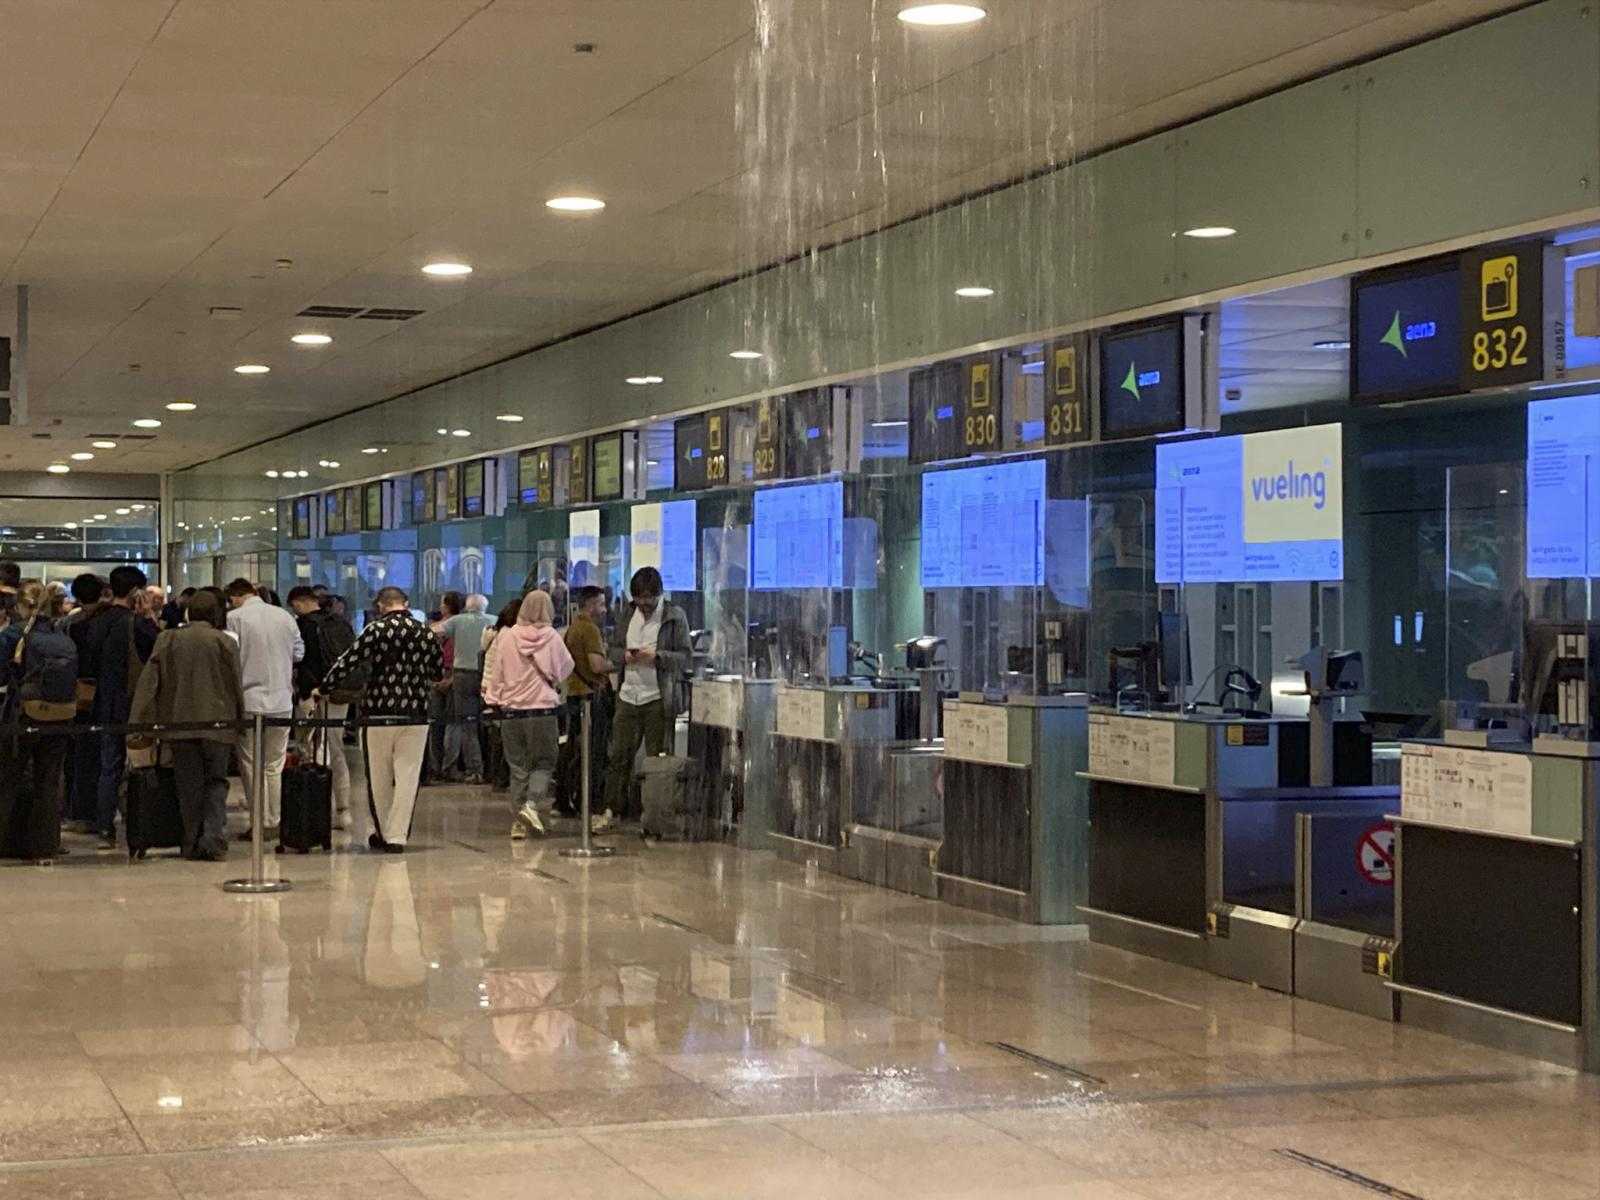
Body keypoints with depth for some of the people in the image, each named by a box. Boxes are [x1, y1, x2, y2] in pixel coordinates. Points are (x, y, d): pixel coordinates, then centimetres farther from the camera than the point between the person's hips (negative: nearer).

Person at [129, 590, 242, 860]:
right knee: (216, 782, 8)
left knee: (189, 785, 9)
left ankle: (192, 844, 10)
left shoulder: (168, 640, 2)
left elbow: (148, 681, -1)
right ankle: (214, 841, -6)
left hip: (180, 723, 1)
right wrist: (240, 720, 15)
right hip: (217, 722, -1)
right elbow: (236, 686, 3)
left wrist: (140, 723, -1)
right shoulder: (225, 642, -3)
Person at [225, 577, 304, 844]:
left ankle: (260, 824, 2)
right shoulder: (284, 616, 5)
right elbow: (299, 653, 12)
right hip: (282, 700, 4)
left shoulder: (235, 618, -7)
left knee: (251, 764, 4)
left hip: (250, 700, -4)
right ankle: (273, 822, 11)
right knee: (275, 766, 11)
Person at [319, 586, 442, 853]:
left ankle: (383, 834, 21)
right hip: (416, 714, 2)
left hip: (379, 713, -2)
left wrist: (324, 688, 2)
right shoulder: (427, 634, 3)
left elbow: (348, 662, -9)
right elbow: (438, 673, 12)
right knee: (407, 776, 4)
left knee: (379, 778, 11)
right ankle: (398, 836, 0)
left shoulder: (376, 630, -7)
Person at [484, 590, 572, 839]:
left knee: (518, 767, 9)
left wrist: (495, 698, 16)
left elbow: (497, 673, 3)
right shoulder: (551, 637, -5)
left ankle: (518, 822, 8)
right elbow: (566, 668, 8)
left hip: (512, 709, 2)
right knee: (544, 763, 8)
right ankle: (531, 803, -16)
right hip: (543, 708, -2)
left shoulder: (506, 637, -3)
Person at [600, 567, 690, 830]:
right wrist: (624, 656, -5)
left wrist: (657, 656, -18)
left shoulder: (674, 617, -1)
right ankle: (612, 810, 10)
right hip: (628, 696, 4)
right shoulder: (627, 615, 12)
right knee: (619, 755, 3)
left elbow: (685, 657, -4)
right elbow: (613, 650, 18)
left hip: (658, 698, -4)